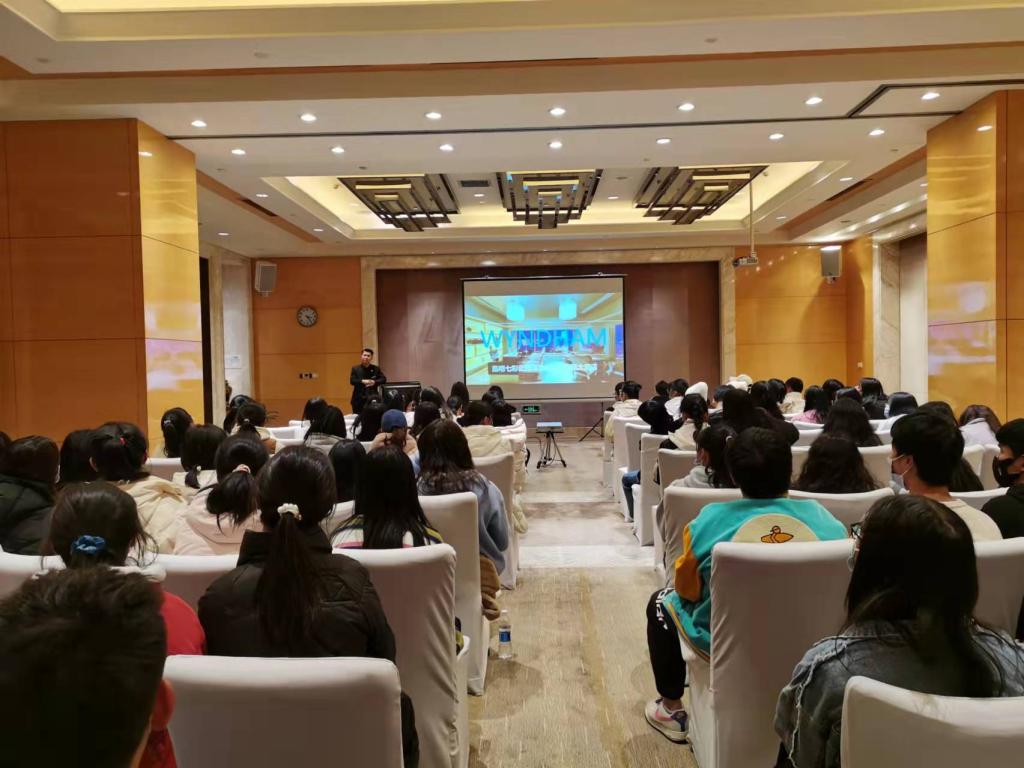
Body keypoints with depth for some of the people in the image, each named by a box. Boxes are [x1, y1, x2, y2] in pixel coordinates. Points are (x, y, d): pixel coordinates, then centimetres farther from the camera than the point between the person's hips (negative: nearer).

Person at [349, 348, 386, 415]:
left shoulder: (376, 369, 8)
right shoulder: (355, 369, 6)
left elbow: (384, 379, 1)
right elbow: (352, 381, -5)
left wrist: (374, 382, -17)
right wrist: (362, 381, -21)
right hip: (358, 400, -1)